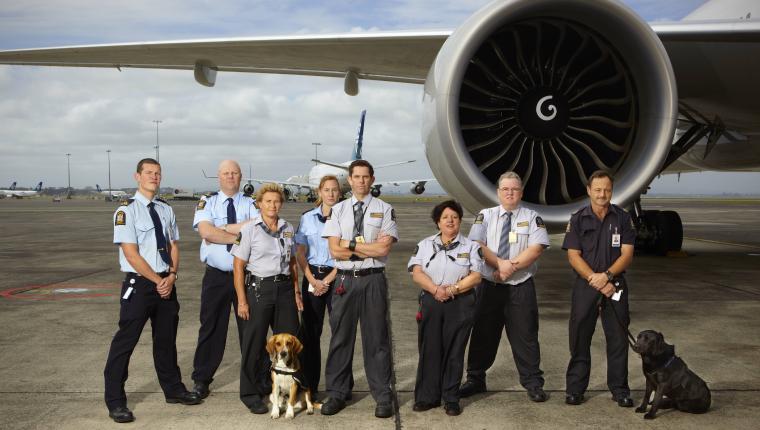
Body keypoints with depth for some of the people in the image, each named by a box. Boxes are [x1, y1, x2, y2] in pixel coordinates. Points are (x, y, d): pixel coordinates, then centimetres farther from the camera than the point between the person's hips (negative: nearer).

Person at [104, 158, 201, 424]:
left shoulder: (166, 210, 8)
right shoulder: (126, 211, -11)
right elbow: (131, 254, -15)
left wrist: (172, 276, -6)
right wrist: (158, 281, -13)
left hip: (166, 283, 6)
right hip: (139, 284, -6)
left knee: (166, 339, 17)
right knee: (125, 341, -1)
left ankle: (173, 389, 31)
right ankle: (115, 401, 10)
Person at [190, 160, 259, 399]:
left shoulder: (251, 204, 3)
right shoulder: (207, 202, 3)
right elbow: (206, 231, -15)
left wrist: (221, 229, -16)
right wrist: (241, 236, -15)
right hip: (216, 276, 0)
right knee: (211, 329, 7)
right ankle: (201, 380, 19)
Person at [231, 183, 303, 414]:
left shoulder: (287, 228, 9)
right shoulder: (249, 230, -6)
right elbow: (238, 266, -7)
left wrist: (296, 291, 12)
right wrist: (242, 300, -11)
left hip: (284, 288, 5)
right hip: (258, 288, -5)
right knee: (254, 343, 2)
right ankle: (251, 394, 16)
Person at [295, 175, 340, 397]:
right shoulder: (307, 218, 8)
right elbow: (300, 254, 7)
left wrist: (327, 281, -9)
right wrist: (313, 280, -5)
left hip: (337, 277, -2)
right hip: (312, 277, 2)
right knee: (310, 331, 3)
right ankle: (309, 385, 12)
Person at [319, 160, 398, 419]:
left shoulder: (384, 210, 2)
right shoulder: (338, 210, 7)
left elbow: (384, 249, -9)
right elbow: (335, 250, -2)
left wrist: (351, 245, -7)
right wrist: (369, 248, -8)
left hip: (373, 280, -2)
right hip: (345, 279, 2)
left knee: (376, 338, 4)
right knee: (340, 337, 8)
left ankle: (382, 397, 13)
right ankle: (337, 394, 20)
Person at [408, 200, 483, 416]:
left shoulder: (471, 246, 7)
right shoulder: (425, 245, 11)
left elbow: (475, 277, -3)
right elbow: (417, 273, -1)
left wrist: (452, 289, -14)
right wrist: (435, 289, -15)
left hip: (460, 304, -1)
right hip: (430, 303, 1)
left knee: (454, 351, 2)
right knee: (429, 350, 2)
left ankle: (451, 399, 10)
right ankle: (427, 397, 11)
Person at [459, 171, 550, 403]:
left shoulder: (532, 217, 4)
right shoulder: (486, 216, 6)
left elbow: (536, 249, -9)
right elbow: (477, 245, -6)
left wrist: (512, 266, -16)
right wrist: (500, 263, -17)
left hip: (521, 287, -1)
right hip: (489, 285, 1)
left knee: (525, 336, 1)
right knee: (483, 334, 9)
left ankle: (533, 384, 11)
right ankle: (475, 379, 21)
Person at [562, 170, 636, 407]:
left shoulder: (622, 218, 3)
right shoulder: (578, 219, 2)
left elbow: (627, 254, -3)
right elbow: (573, 256, -4)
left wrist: (607, 276, -17)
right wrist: (594, 278, -15)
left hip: (615, 285, 0)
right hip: (584, 286, 0)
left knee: (618, 338, 4)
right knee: (580, 338, 4)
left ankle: (619, 389, 15)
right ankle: (575, 388, 13)